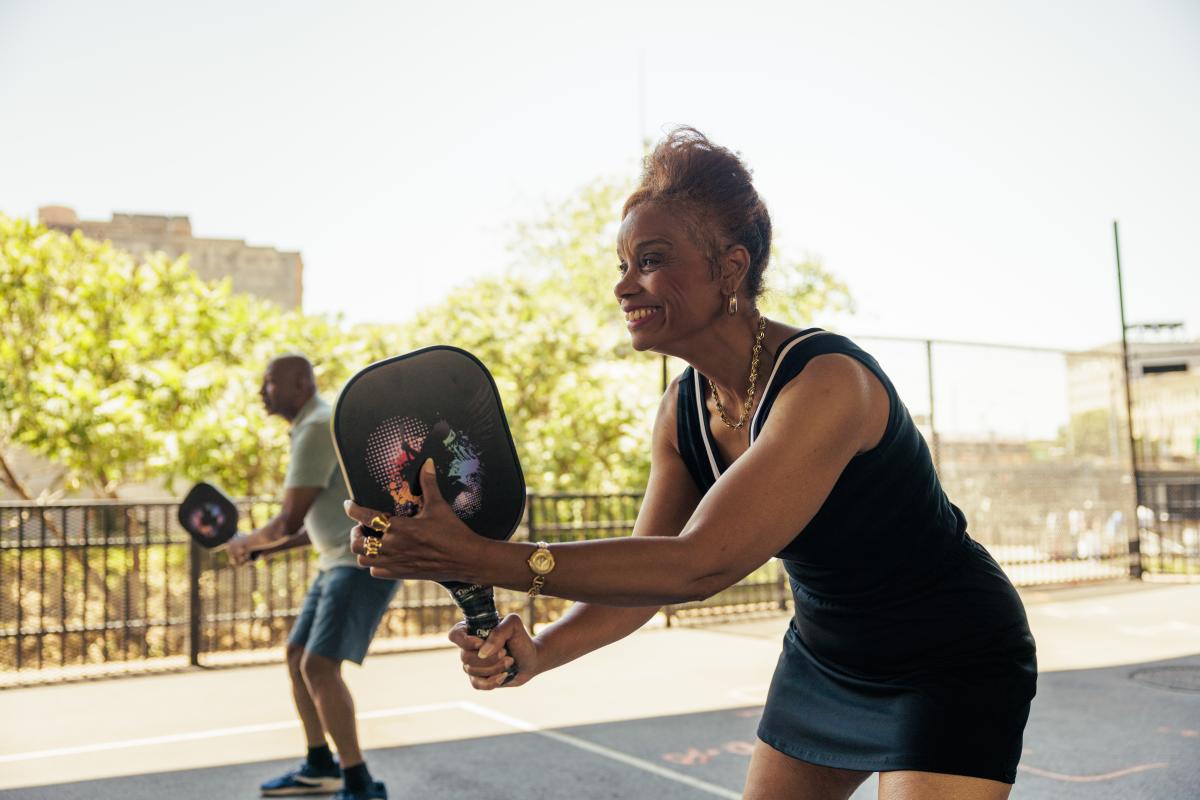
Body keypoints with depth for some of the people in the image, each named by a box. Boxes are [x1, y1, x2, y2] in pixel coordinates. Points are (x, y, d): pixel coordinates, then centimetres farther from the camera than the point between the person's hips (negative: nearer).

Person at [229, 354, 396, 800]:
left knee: (319, 667, -16)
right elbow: (313, 526, 24)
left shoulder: (318, 428, -15)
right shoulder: (313, 429, 19)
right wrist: (257, 548, 15)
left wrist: (248, 541, 2)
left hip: (366, 562, -11)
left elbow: (290, 520, -17)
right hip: (340, 563, 11)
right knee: (297, 657, 15)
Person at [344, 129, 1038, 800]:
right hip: (824, 658, 7)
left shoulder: (827, 382, -32)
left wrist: (479, 557, -43)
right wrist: (538, 651, -24)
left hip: (953, 666, -7)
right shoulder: (683, 411, -7)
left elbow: (701, 564, -39)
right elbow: (643, 572, -5)